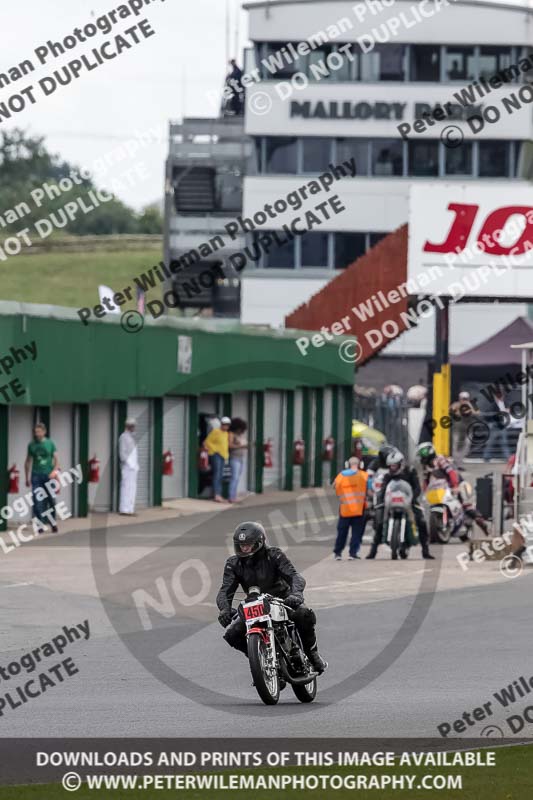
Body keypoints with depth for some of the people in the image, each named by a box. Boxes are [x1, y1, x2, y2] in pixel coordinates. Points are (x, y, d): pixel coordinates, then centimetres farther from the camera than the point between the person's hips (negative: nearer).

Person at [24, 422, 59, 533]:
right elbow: (28, 462, 12)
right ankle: (41, 525, -6)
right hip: (36, 475, 1)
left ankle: (53, 523, 23)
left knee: (51, 501, 6)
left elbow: (56, 459, 1)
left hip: (48, 475, -1)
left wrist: (54, 471, -15)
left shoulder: (50, 443, 1)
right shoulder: (32, 445, 5)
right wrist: (27, 477, 9)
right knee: (37, 501, -9)